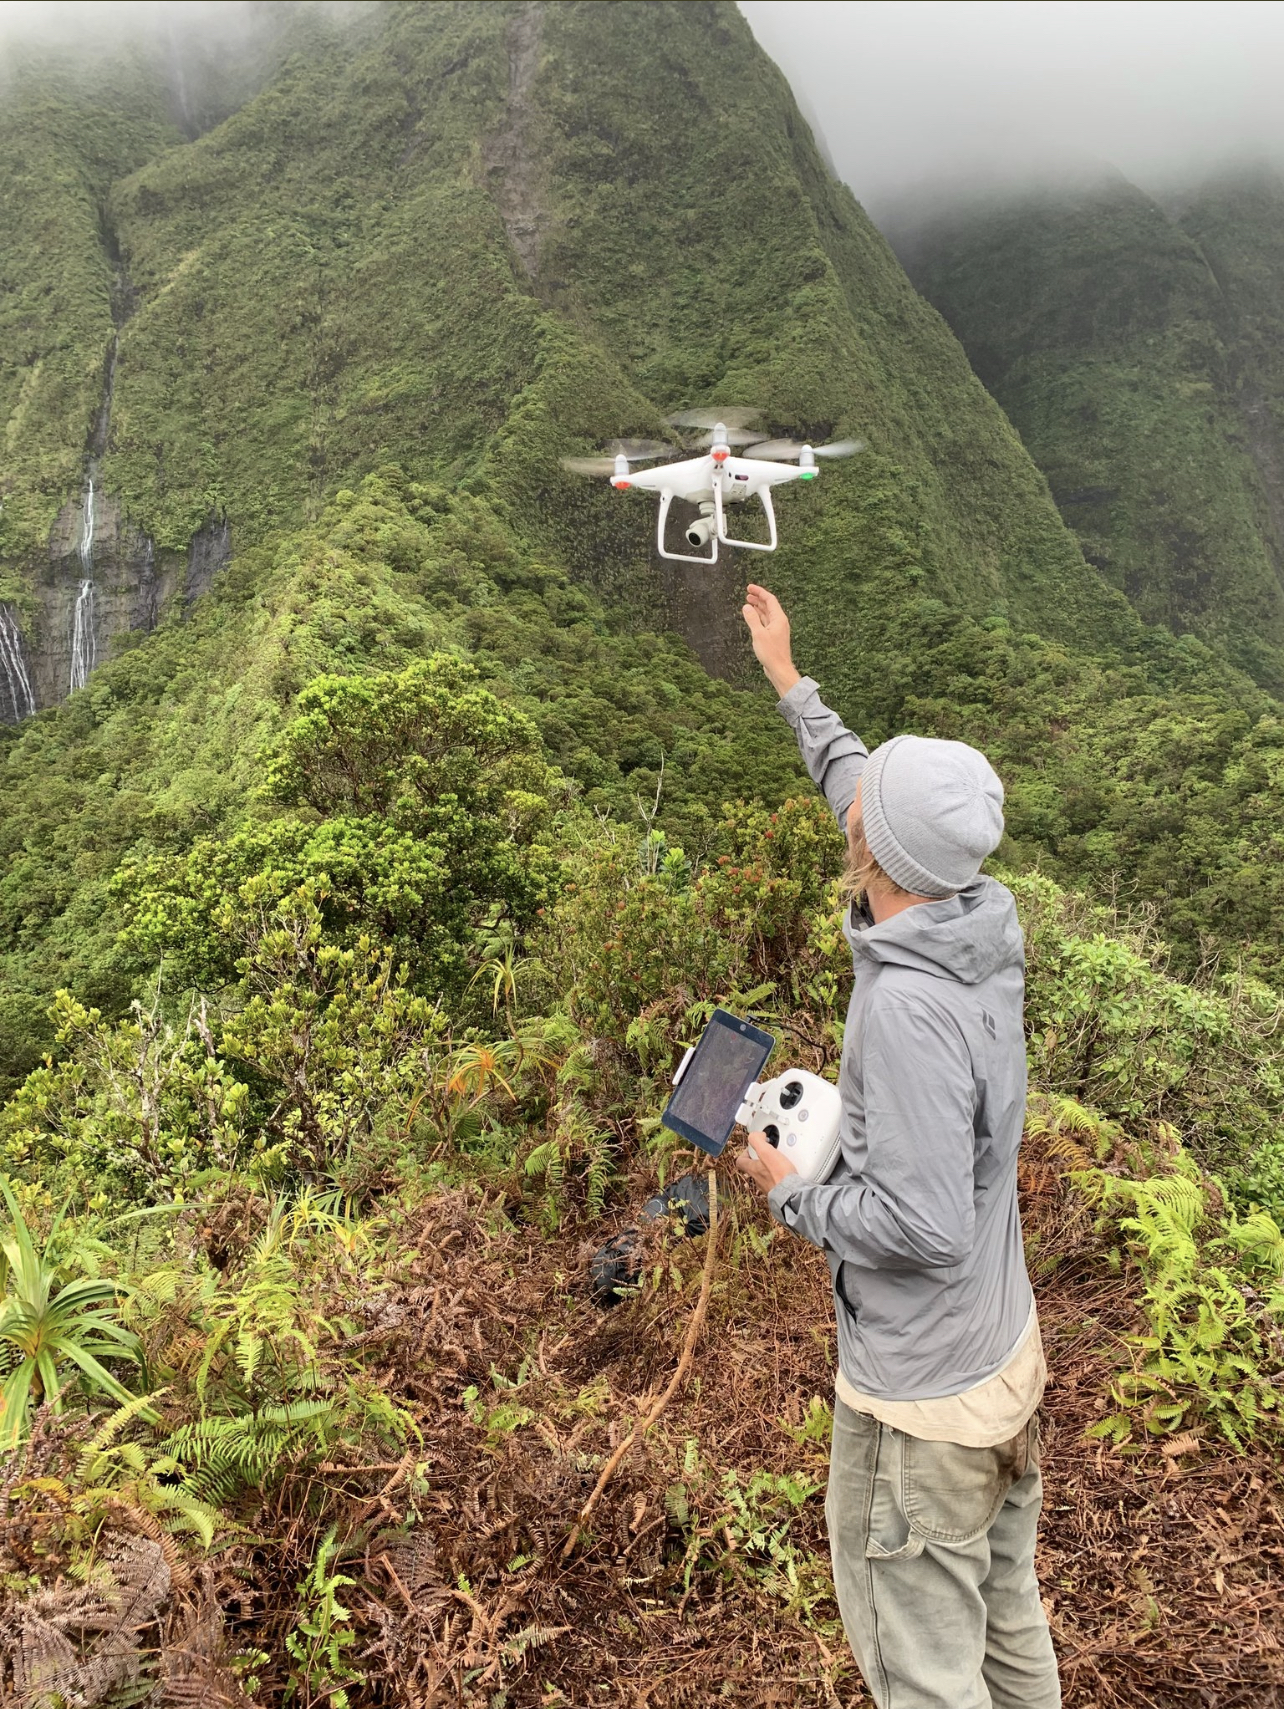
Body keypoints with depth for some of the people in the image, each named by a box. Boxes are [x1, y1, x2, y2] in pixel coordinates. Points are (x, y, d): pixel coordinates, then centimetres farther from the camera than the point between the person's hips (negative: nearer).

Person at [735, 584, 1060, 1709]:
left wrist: (790, 1190, -14)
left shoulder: (908, 1004, -32)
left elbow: (923, 1227, -31)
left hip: (923, 1404, -8)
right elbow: (876, 797, 9)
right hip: (1009, 1361, 8)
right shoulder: (985, 925, -7)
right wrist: (789, 682, 20)